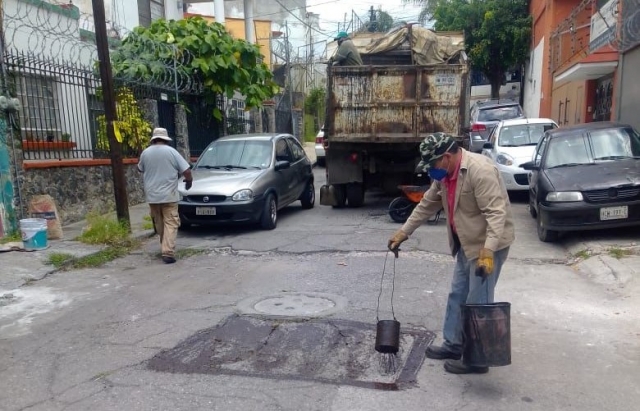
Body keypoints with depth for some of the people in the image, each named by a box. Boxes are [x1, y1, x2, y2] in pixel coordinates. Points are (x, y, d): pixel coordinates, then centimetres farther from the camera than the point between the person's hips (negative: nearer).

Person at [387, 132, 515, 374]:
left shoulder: (480, 170, -24)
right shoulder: (445, 174, 4)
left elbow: (496, 213, -28)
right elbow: (427, 205, 13)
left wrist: (488, 251, -35)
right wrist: (404, 232, 14)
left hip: (488, 244, -9)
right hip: (467, 244, 9)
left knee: (478, 302, -2)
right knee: (457, 296, 16)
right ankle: (453, 345, 30)